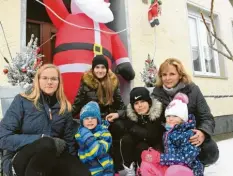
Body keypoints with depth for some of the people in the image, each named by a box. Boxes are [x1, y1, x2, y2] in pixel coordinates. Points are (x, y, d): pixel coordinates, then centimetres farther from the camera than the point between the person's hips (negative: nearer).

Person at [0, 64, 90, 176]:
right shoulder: (22, 100, -4)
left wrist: (73, 162, -6)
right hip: (20, 159, -2)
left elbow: (68, 141, 10)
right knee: (46, 144, -36)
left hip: (51, 158, 3)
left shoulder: (65, 107, 5)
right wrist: (42, 139, -21)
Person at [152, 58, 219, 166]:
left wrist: (203, 132, -32)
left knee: (211, 151, -24)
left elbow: (207, 117, -10)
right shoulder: (157, 93, -8)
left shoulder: (192, 89, -10)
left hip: (192, 135, 0)